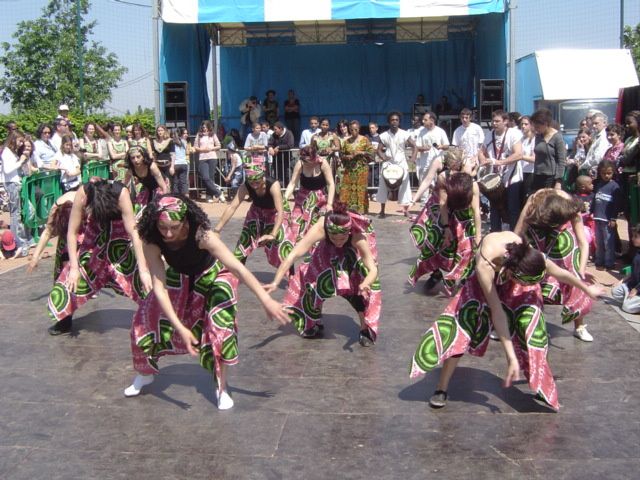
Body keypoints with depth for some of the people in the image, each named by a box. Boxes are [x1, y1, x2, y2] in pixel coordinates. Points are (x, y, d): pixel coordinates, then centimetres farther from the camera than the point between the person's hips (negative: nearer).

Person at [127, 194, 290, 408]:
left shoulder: (201, 235, -39)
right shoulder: (152, 243, -31)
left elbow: (237, 268, -39)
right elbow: (159, 287, -33)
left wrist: (266, 300, -41)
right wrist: (180, 328, -42)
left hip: (212, 276, -3)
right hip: (179, 279, 3)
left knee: (220, 327, -20)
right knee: (146, 319, -3)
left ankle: (222, 388, 1)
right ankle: (145, 374, 26)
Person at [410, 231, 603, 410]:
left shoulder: (532, 257, -39)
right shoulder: (485, 265, -46)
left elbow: (562, 273, -17)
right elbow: (497, 312, -39)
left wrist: (587, 289, 2)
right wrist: (511, 357, -37)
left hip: (514, 285, 2)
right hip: (487, 280, -2)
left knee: (531, 328, -13)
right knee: (463, 323, -11)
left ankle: (541, 386, 4)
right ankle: (441, 388, 1)